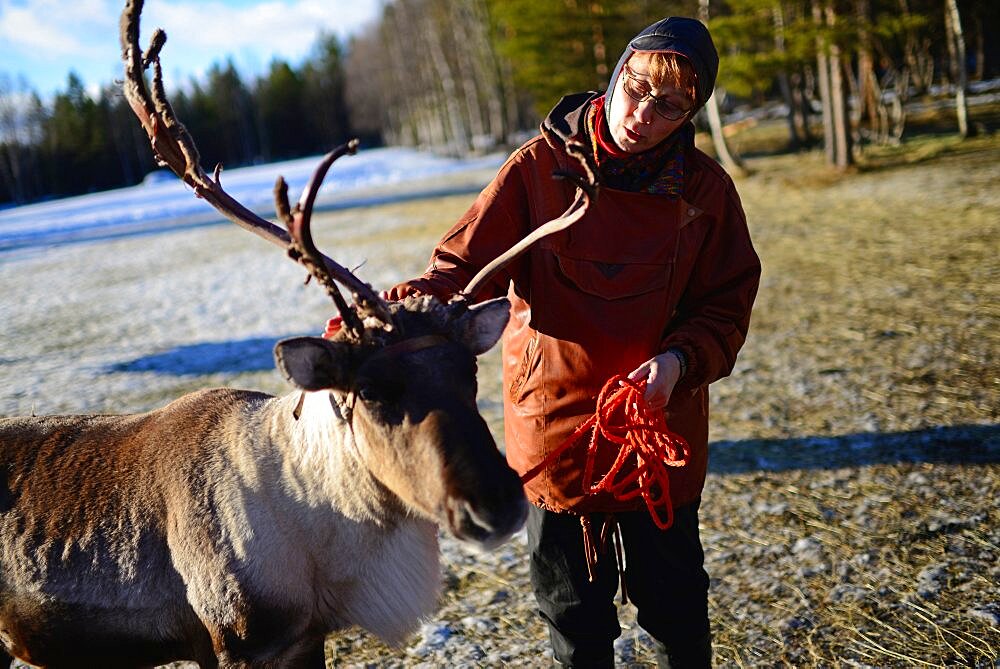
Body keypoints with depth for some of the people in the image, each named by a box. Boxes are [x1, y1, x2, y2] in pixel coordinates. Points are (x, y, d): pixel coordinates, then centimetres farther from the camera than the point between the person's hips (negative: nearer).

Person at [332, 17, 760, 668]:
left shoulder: (704, 188, -4)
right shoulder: (542, 165, -8)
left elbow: (724, 312, -1)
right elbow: (470, 264, -12)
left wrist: (679, 359, -21)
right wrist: (403, 309, -31)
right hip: (554, 424, 0)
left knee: (674, 601, 16)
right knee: (572, 605, 16)